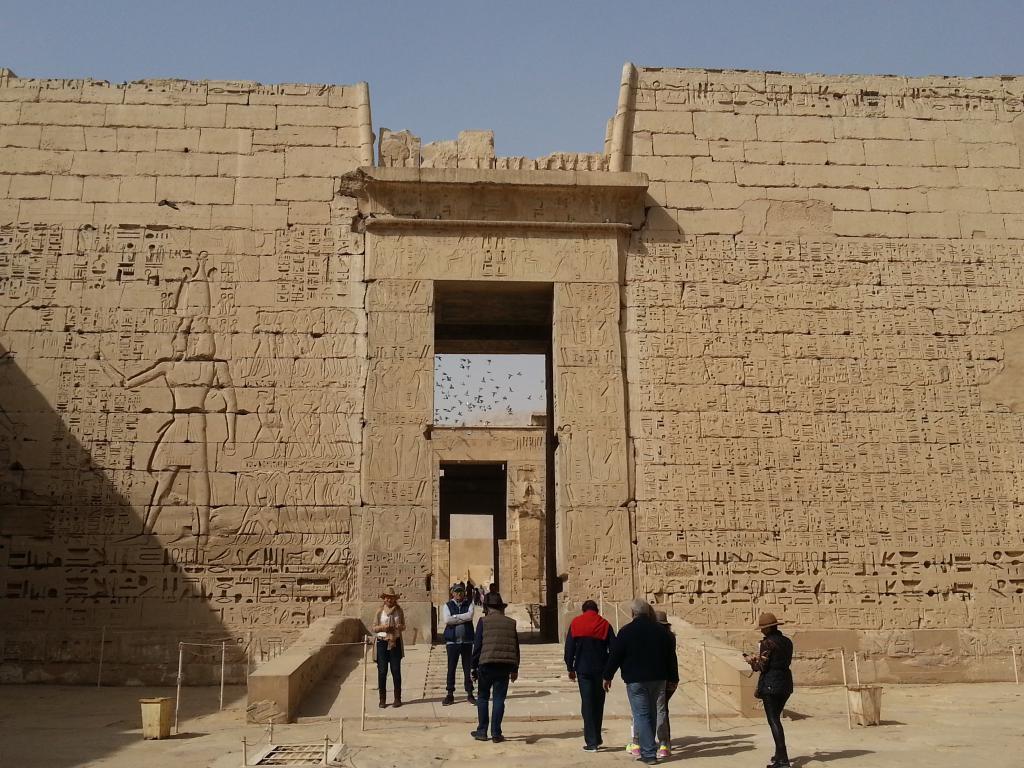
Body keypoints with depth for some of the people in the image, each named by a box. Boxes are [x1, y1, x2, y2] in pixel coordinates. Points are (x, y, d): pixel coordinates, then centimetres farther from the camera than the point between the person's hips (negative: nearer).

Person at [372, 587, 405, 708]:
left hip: (395, 643, 1)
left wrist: (400, 627, -10)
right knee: (382, 672, 0)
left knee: (396, 671, 1)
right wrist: (383, 627, -15)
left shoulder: (399, 611, 5)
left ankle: (397, 698, 12)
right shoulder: (379, 611, 1)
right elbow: (373, 628, 4)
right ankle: (382, 699, 9)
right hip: (382, 643, -1)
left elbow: (404, 626, 13)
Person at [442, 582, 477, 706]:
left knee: (468, 668, 4)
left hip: (467, 641, 0)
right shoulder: (448, 605, 5)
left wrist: (455, 617, -11)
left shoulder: (469, 603, 6)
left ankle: (469, 694, 14)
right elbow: (447, 620, -11)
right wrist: (463, 619, -10)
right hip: (452, 641, 0)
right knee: (451, 669, 3)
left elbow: (470, 616, -13)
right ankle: (450, 695, 11)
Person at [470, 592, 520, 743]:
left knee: (483, 698, 12)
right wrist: (515, 669, 18)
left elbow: (477, 646, -4)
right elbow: (516, 647, 11)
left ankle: (482, 731, 14)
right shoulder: (511, 623, 8)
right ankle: (496, 733, 5)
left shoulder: (484, 621, -2)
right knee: (499, 699, 6)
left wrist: (474, 668, 3)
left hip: (486, 664, -2)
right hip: (505, 666, 2)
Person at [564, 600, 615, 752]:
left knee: (587, 704, 0)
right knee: (598, 704, 14)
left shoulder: (575, 624, 3)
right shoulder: (605, 625, 3)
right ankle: (596, 739, 21)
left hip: (583, 669, -1)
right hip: (601, 670, 1)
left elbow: (569, 648, 2)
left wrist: (570, 668, 9)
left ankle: (591, 742, -3)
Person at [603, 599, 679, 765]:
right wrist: (673, 678, 17)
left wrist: (608, 676, 3)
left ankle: (649, 753, -7)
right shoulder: (661, 630, 5)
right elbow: (671, 656, 9)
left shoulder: (626, 631, -9)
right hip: (658, 678, 5)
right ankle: (649, 747, 27)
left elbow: (615, 656, -7)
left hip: (636, 680, -5)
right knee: (651, 712, 19)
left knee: (641, 715, -2)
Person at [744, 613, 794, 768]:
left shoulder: (767, 642, -14)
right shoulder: (787, 641, 9)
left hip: (770, 684, -8)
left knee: (773, 721, -4)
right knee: (776, 718, 21)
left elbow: (762, 667, -15)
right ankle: (779, 754, 27)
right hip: (786, 683, 8)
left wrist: (751, 660, 5)